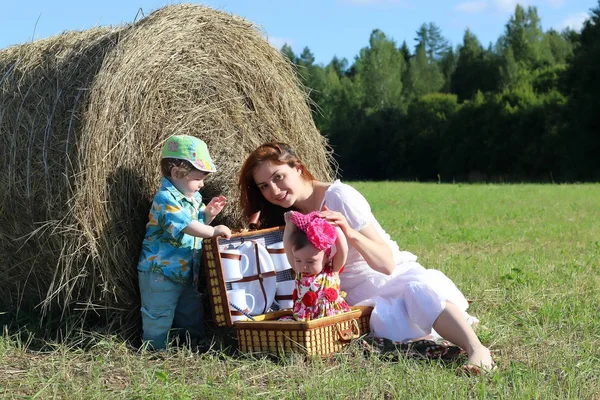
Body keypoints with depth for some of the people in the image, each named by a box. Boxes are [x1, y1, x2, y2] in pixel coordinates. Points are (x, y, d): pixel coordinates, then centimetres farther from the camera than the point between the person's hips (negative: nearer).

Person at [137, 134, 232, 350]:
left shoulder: (193, 197, 8)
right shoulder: (166, 198, -22)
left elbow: (197, 223, 22)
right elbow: (184, 225, -35)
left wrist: (208, 214, 2)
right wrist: (213, 231, -39)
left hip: (187, 273, 9)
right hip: (160, 273, -9)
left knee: (192, 314, 20)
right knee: (159, 319, -2)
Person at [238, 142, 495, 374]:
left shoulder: (339, 196, -13)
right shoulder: (282, 219, 5)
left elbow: (387, 264, -15)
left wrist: (350, 234, -33)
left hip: (396, 278, -4)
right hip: (358, 298, 4)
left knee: (422, 291, -39)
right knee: (384, 319, -34)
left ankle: (476, 349, -47)